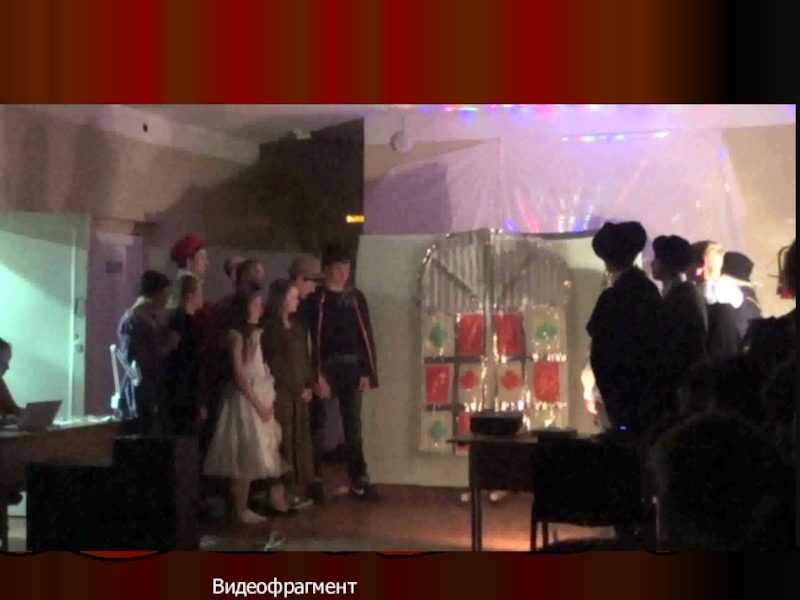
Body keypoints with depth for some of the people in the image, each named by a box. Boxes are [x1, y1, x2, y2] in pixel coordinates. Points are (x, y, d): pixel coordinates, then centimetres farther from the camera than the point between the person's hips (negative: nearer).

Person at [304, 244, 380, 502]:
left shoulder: (355, 297, 8)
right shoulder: (316, 299, -4)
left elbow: (366, 336, 8)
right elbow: (310, 339, -8)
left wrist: (367, 372, 1)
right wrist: (316, 375, -15)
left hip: (352, 368, 4)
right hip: (326, 367, -4)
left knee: (353, 426, 7)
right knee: (319, 426, 3)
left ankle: (359, 481, 11)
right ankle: (315, 481, 10)